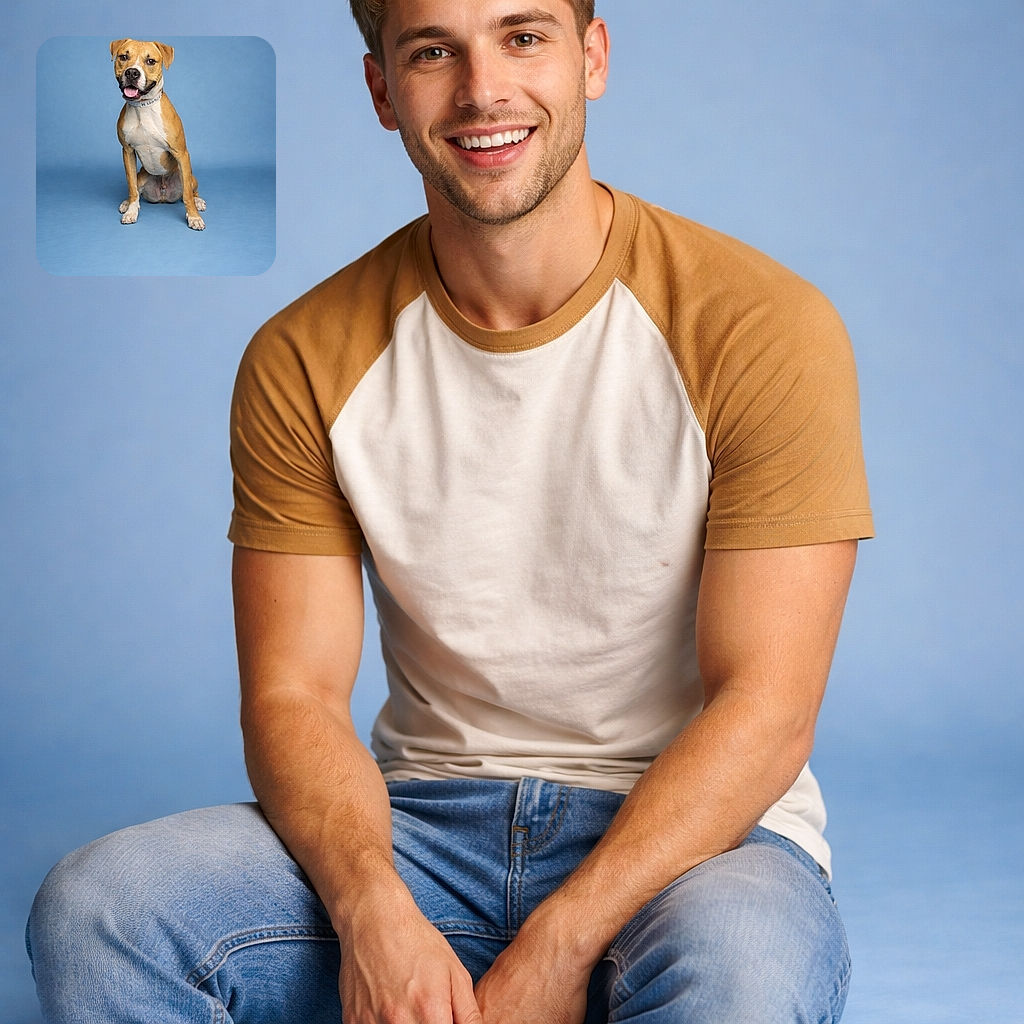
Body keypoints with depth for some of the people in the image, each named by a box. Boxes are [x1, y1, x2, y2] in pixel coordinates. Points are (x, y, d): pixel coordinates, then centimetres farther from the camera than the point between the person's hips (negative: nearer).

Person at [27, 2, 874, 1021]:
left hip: (692, 824, -2)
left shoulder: (763, 329, -10)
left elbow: (764, 709, -13)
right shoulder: (303, 362, -1)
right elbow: (292, 696, -2)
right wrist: (374, 912, -23)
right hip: (422, 820, 3)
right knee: (93, 909, -22)